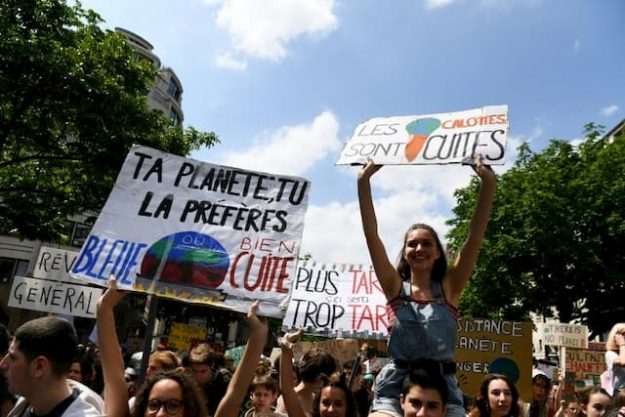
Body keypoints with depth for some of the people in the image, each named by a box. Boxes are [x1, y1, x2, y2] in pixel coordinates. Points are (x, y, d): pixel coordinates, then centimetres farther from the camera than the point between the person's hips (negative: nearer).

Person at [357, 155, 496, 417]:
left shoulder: (449, 287, 4)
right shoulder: (395, 287, 3)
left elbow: (475, 236, -6)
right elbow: (371, 235, -6)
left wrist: (488, 183, -13)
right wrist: (364, 181, -12)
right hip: (395, 385, 0)